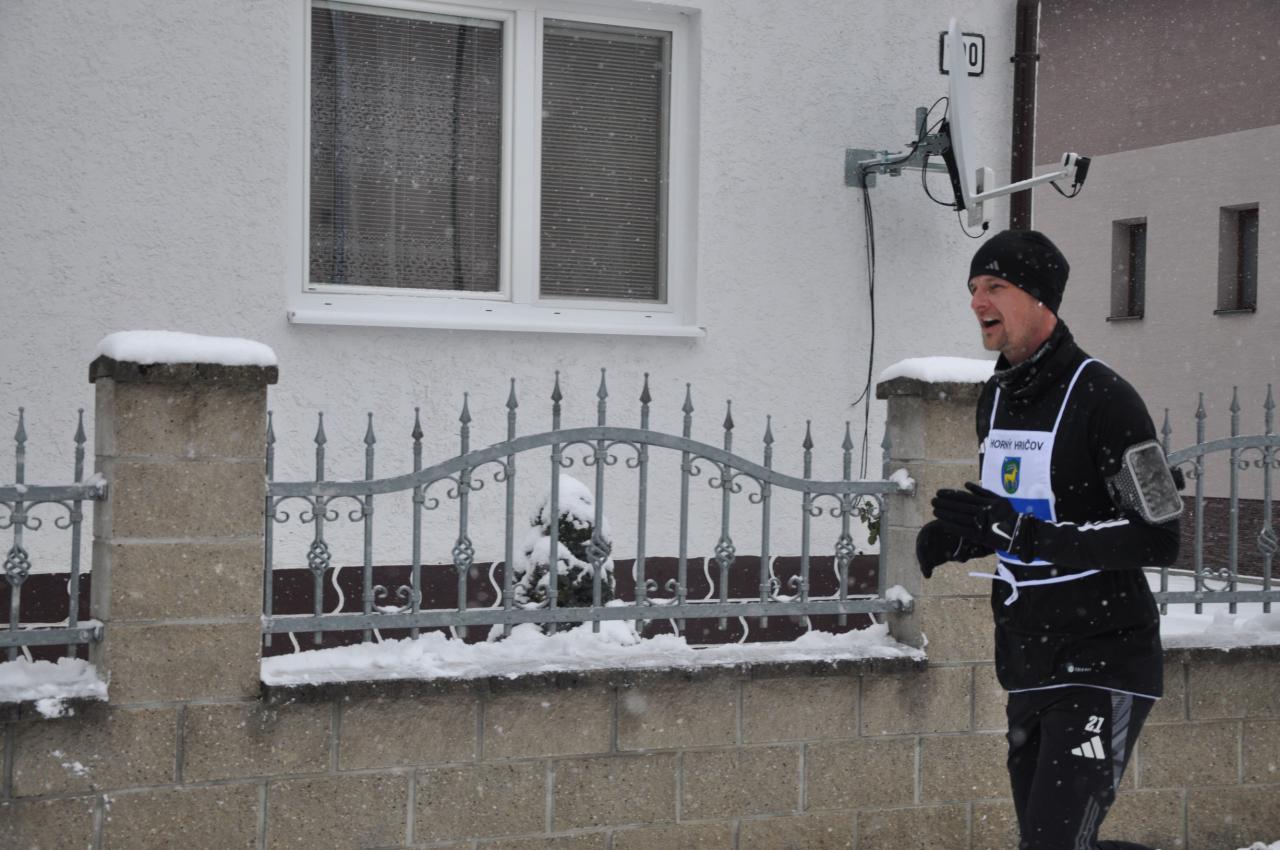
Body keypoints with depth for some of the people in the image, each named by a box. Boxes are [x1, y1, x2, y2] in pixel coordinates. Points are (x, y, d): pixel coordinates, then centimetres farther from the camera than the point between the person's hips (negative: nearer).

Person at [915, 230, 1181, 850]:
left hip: (1101, 665, -8)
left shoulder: (1101, 397, -15)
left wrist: (1024, 533, -25)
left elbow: (1159, 540, -19)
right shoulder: (995, 399, 11)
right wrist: (955, 538, 1)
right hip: (1028, 670, 8)